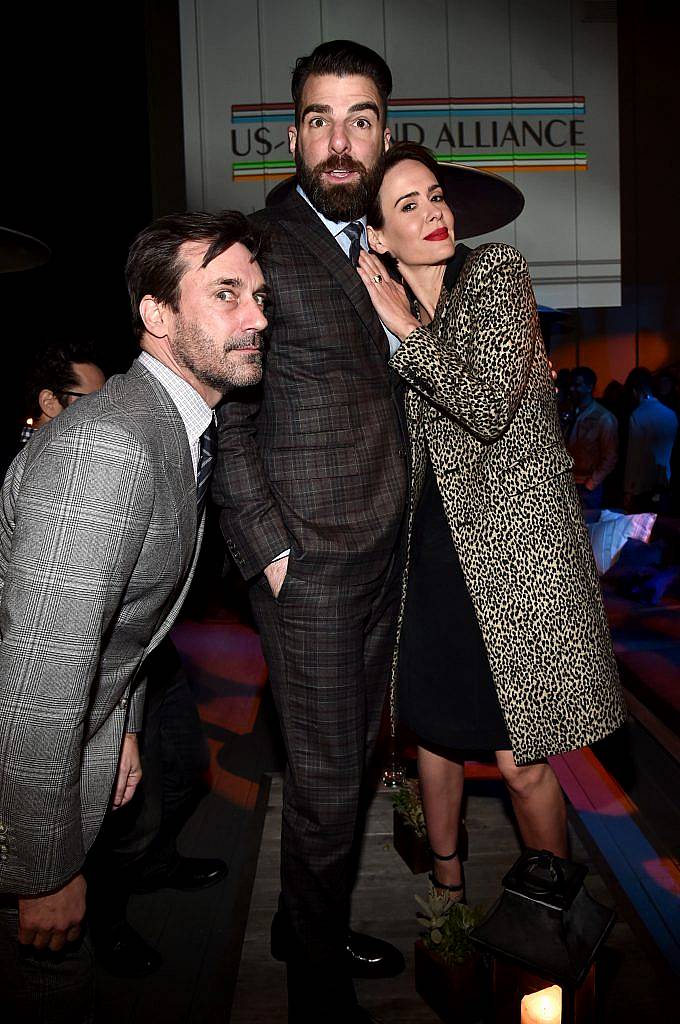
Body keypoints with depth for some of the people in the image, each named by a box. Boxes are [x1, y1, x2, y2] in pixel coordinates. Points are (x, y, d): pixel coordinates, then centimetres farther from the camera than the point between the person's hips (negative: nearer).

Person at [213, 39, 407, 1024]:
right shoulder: (259, 248, -10)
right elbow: (229, 415, -13)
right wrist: (270, 551, -16)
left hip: (382, 551, 7)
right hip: (309, 563, -7)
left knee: (352, 755, 18)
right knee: (327, 778, 3)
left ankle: (314, 924, 40)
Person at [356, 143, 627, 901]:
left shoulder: (495, 272, -5)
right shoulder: (384, 309, 8)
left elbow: (489, 409, -17)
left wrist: (406, 326, -13)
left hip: (513, 546, -4)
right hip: (431, 547, 5)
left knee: (520, 762, 0)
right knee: (436, 732, 16)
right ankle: (447, 886, 40)